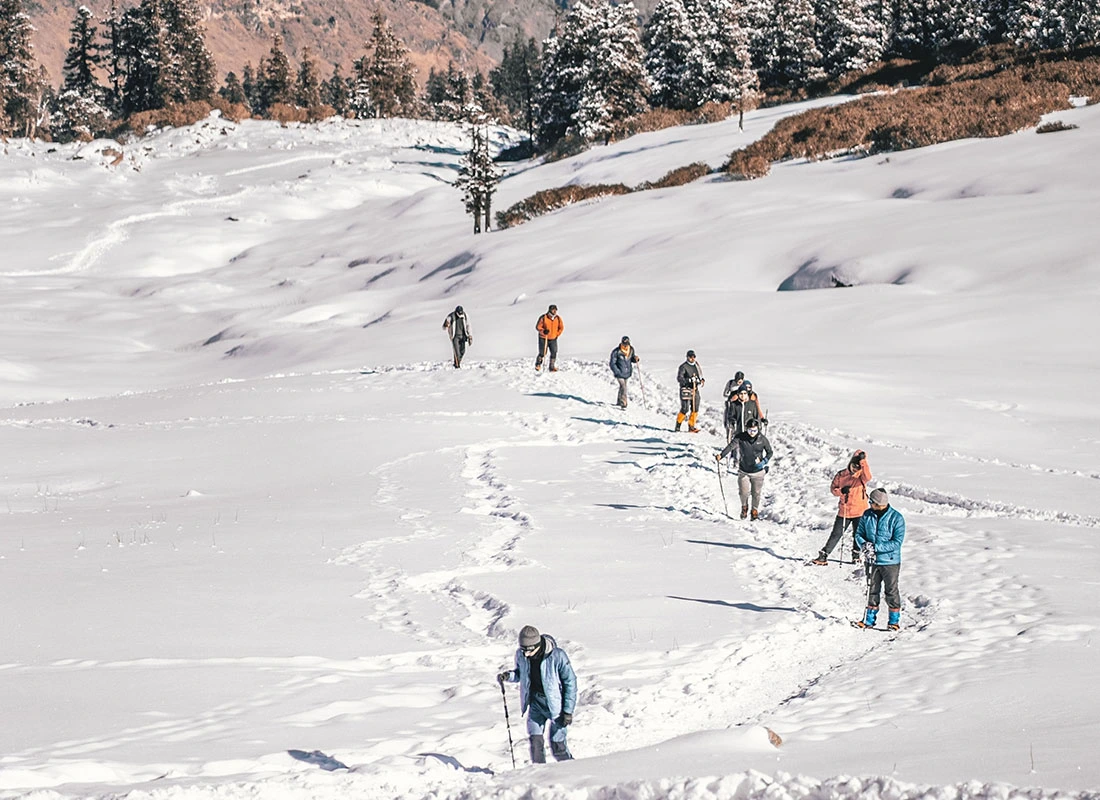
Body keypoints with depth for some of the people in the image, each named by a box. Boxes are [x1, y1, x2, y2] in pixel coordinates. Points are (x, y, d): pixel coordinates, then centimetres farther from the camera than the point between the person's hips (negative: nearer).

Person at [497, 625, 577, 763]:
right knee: (535, 740, -9)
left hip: (555, 704, -4)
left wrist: (568, 711, -12)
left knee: (557, 745, -2)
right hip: (536, 703, 4)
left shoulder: (557, 656, -22)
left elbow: (570, 682, -12)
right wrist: (508, 676, -10)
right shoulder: (521, 655, -8)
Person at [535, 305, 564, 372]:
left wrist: (557, 334, 4)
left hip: (553, 339, 3)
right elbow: (538, 327, -8)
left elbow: (561, 327, 13)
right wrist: (543, 331, -25)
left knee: (554, 353, -6)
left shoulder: (558, 319, 0)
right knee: (542, 353, -3)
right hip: (543, 339, -3)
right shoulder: (543, 318, -12)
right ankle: (538, 365, 20)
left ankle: (552, 367, 4)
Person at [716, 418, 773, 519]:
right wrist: (721, 455, -39)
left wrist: (764, 461, -16)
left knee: (756, 493, 6)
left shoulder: (762, 439, -10)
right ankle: (744, 507, 28)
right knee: (744, 492, -3)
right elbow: (731, 445, -24)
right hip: (744, 471, 0)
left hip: (758, 472, 0)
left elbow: (769, 452, 2)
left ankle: (755, 510, 32)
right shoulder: (741, 437, -12)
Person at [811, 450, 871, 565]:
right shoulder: (841, 475, 0)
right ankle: (823, 556, 6)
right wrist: (841, 491, -17)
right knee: (836, 534, 2)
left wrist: (863, 461, -38)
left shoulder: (861, 475, -6)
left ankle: (856, 555, 28)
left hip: (860, 511, -1)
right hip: (844, 511, 1)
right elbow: (833, 488, 5)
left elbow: (867, 477, -29)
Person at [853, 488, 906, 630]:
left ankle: (894, 620, 15)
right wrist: (863, 544, -14)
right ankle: (869, 619, 21)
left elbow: (897, 542, -17)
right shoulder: (867, 515, 0)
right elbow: (859, 533, 9)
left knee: (891, 591, 5)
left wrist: (877, 547, -24)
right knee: (872, 590, 11)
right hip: (872, 560, 4)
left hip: (890, 560, -4)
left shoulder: (896, 518, -14)